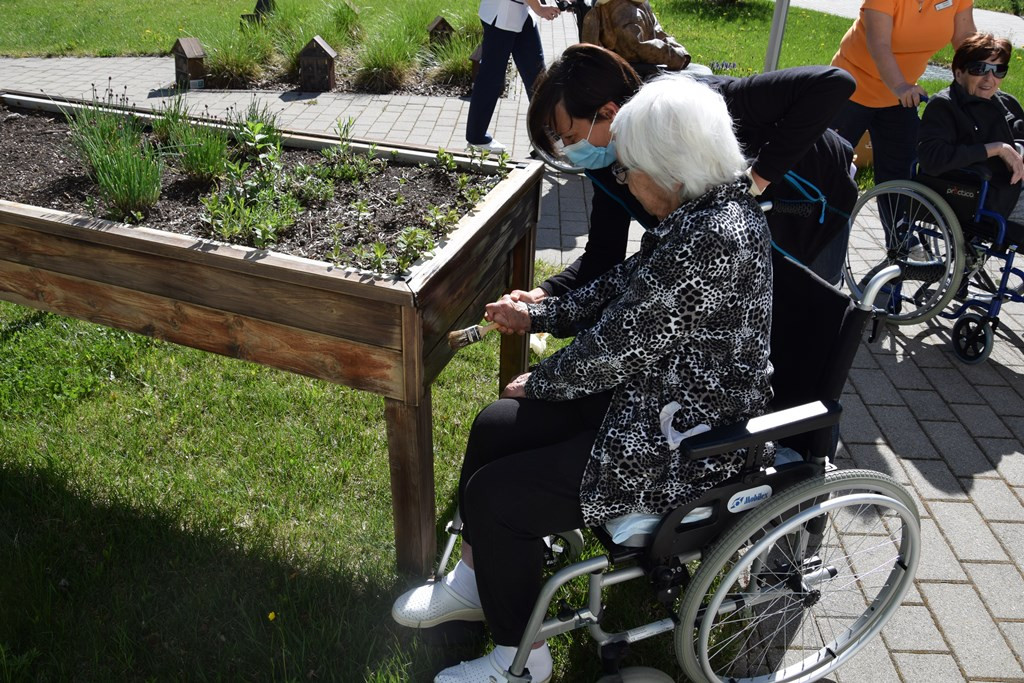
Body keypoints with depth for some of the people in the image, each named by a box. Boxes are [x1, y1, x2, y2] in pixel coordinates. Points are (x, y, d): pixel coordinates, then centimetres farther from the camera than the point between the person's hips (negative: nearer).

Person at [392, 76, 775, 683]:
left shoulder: (710, 236, -29)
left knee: (495, 496, -7)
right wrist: (537, 315, 14)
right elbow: (620, 288, 13)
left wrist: (540, 383, -6)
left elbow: (620, 346, -23)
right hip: (658, 397, 10)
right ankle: (476, 581, 29)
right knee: (493, 428, 10)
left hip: (683, 448, -10)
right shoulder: (712, 209, 3)